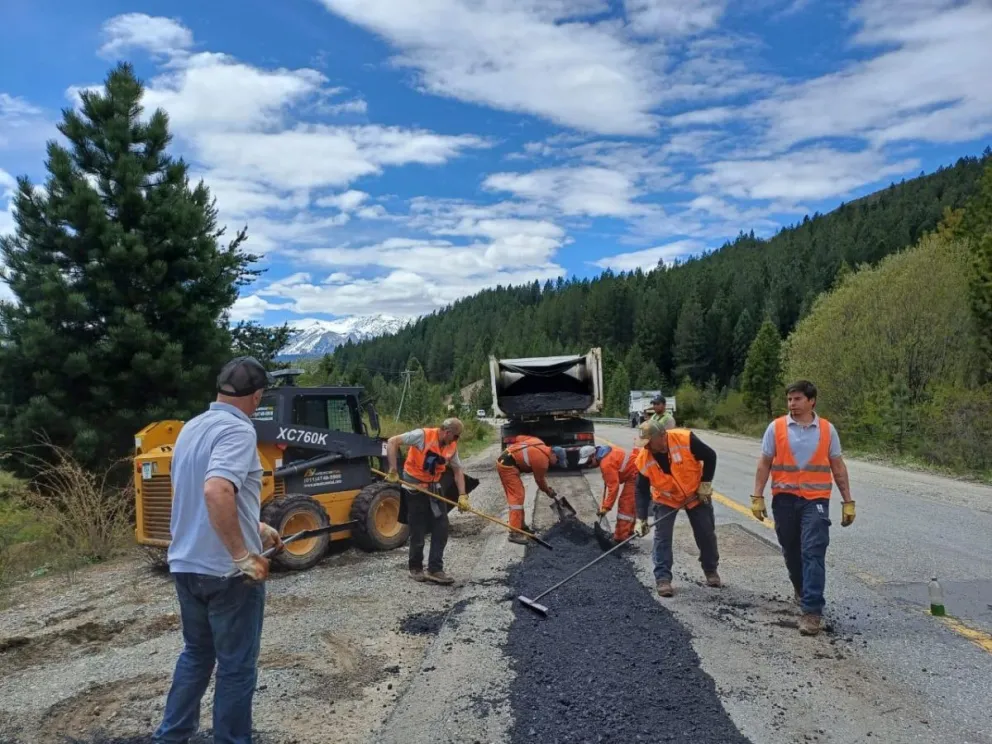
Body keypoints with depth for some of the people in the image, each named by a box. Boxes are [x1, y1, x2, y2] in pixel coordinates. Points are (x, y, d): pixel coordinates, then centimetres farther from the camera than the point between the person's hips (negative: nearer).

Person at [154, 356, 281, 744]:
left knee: (196, 653, 25)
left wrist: (256, 527, 24)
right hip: (227, 570, -8)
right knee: (236, 666, 8)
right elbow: (216, 492, -36)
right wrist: (244, 556, -30)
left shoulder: (192, 427, 9)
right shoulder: (237, 430, -19)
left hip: (186, 564, 8)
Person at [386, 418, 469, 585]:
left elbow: (458, 471, 4)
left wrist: (462, 495, -7)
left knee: (441, 528, 0)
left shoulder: (452, 446, -2)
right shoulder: (422, 435, -20)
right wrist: (393, 470, -24)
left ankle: (435, 569, 7)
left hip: (434, 487, 6)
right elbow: (392, 442, -21)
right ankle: (415, 568, 22)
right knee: (418, 530, 2)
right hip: (415, 487, -6)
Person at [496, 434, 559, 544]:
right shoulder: (543, 459, -12)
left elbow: (519, 438, 16)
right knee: (517, 497, -11)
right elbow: (540, 479, 2)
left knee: (515, 495, 16)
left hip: (503, 460, 10)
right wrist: (548, 491, 17)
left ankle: (521, 526, 24)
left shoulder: (541, 445, 11)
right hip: (508, 466, -10)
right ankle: (515, 533, -14)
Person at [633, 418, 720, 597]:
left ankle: (711, 570, 33)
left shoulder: (685, 439, -31)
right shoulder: (644, 460, -24)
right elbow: (641, 491, -15)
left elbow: (710, 456, -16)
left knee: (706, 534, 10)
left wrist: (705, 484, -16)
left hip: (696, 494, 0)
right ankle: (663, 578, -2)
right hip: (666, 500, 1)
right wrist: (641, 518, -21)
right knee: (662, 537, -10)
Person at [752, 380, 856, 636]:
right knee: (791, 552, 16)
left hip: (815, 500, -1)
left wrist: (848, 502, 5)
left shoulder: (827, 429, 1)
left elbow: (838, 467, 7)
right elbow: (764, 464, 1)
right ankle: (802, 589, 42)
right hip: (784, 499, 1)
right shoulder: (776, 428, -1)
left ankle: (812, 610, -5)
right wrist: (757, 497, -4)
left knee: (813, 554, -9)